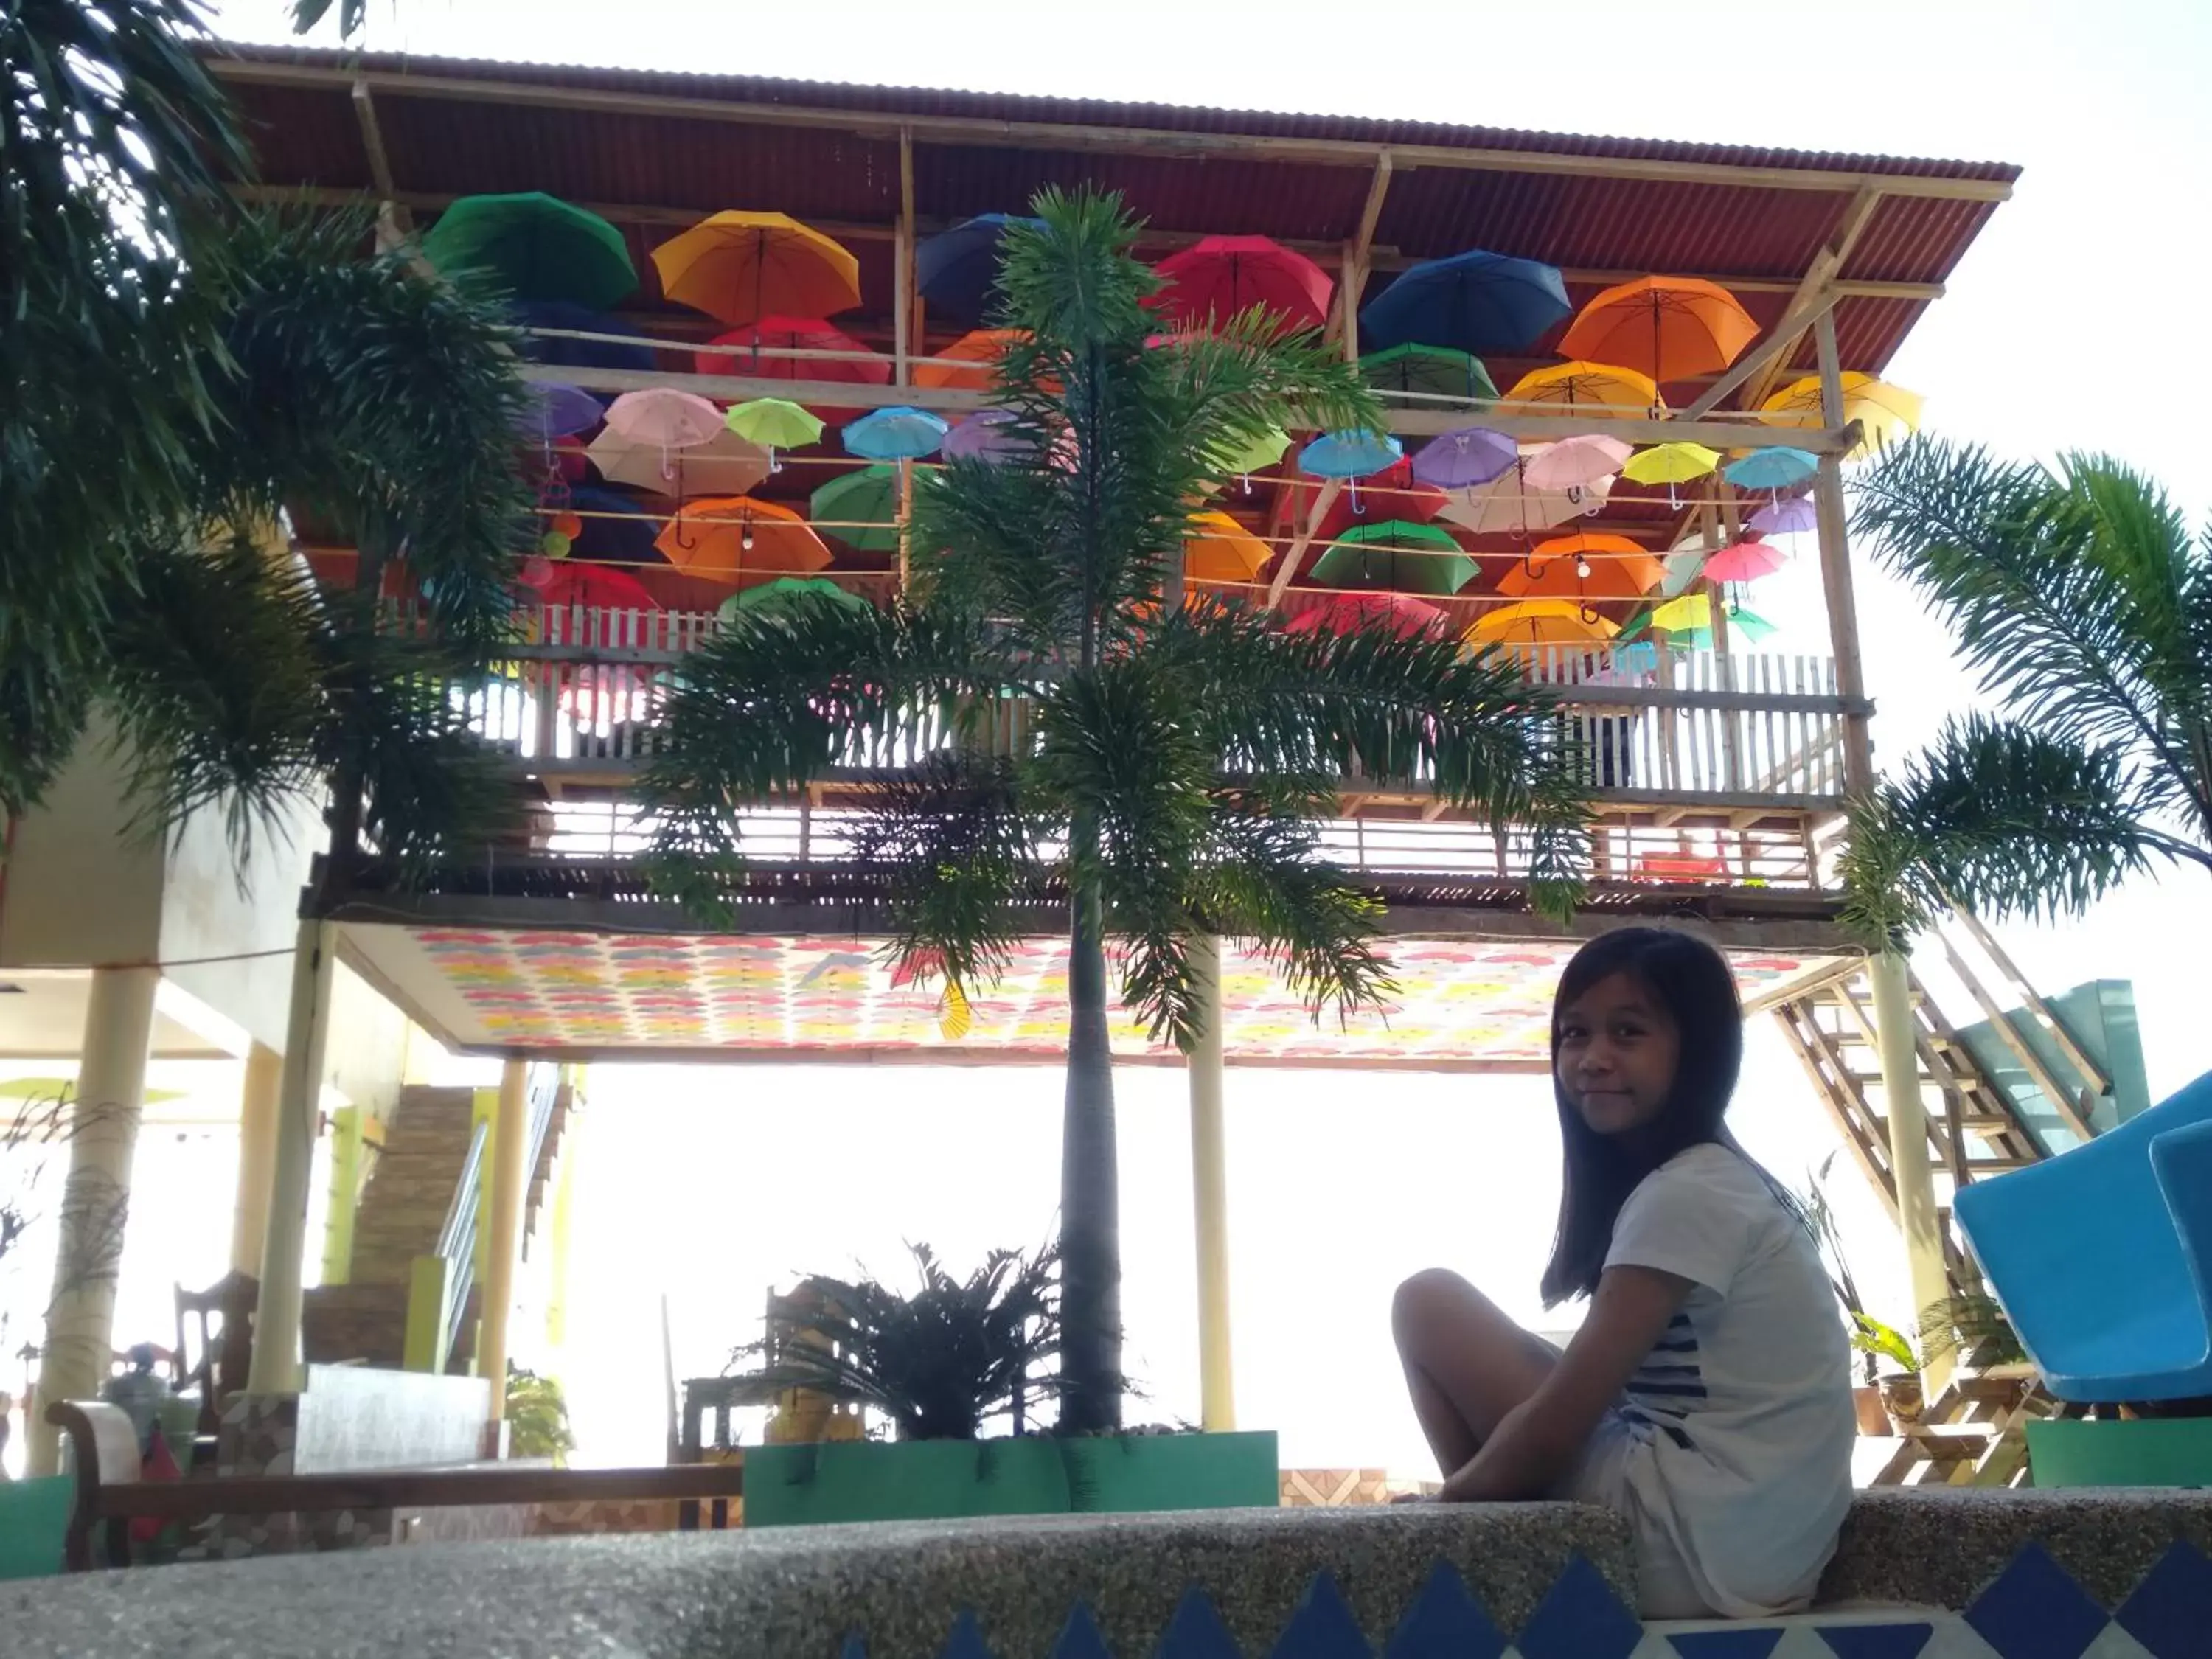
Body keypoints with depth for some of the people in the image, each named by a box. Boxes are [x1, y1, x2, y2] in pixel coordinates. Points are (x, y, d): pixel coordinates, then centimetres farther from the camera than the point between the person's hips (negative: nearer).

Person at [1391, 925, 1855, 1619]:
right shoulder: (1725, 1180, 13)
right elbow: (1598, 1387, 18)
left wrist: (1455, 1495, 1)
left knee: (1429, 1303, -3)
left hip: (1695, 1554, -10)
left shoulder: (1683, 1194, -15)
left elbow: (1556, 1427, -16)